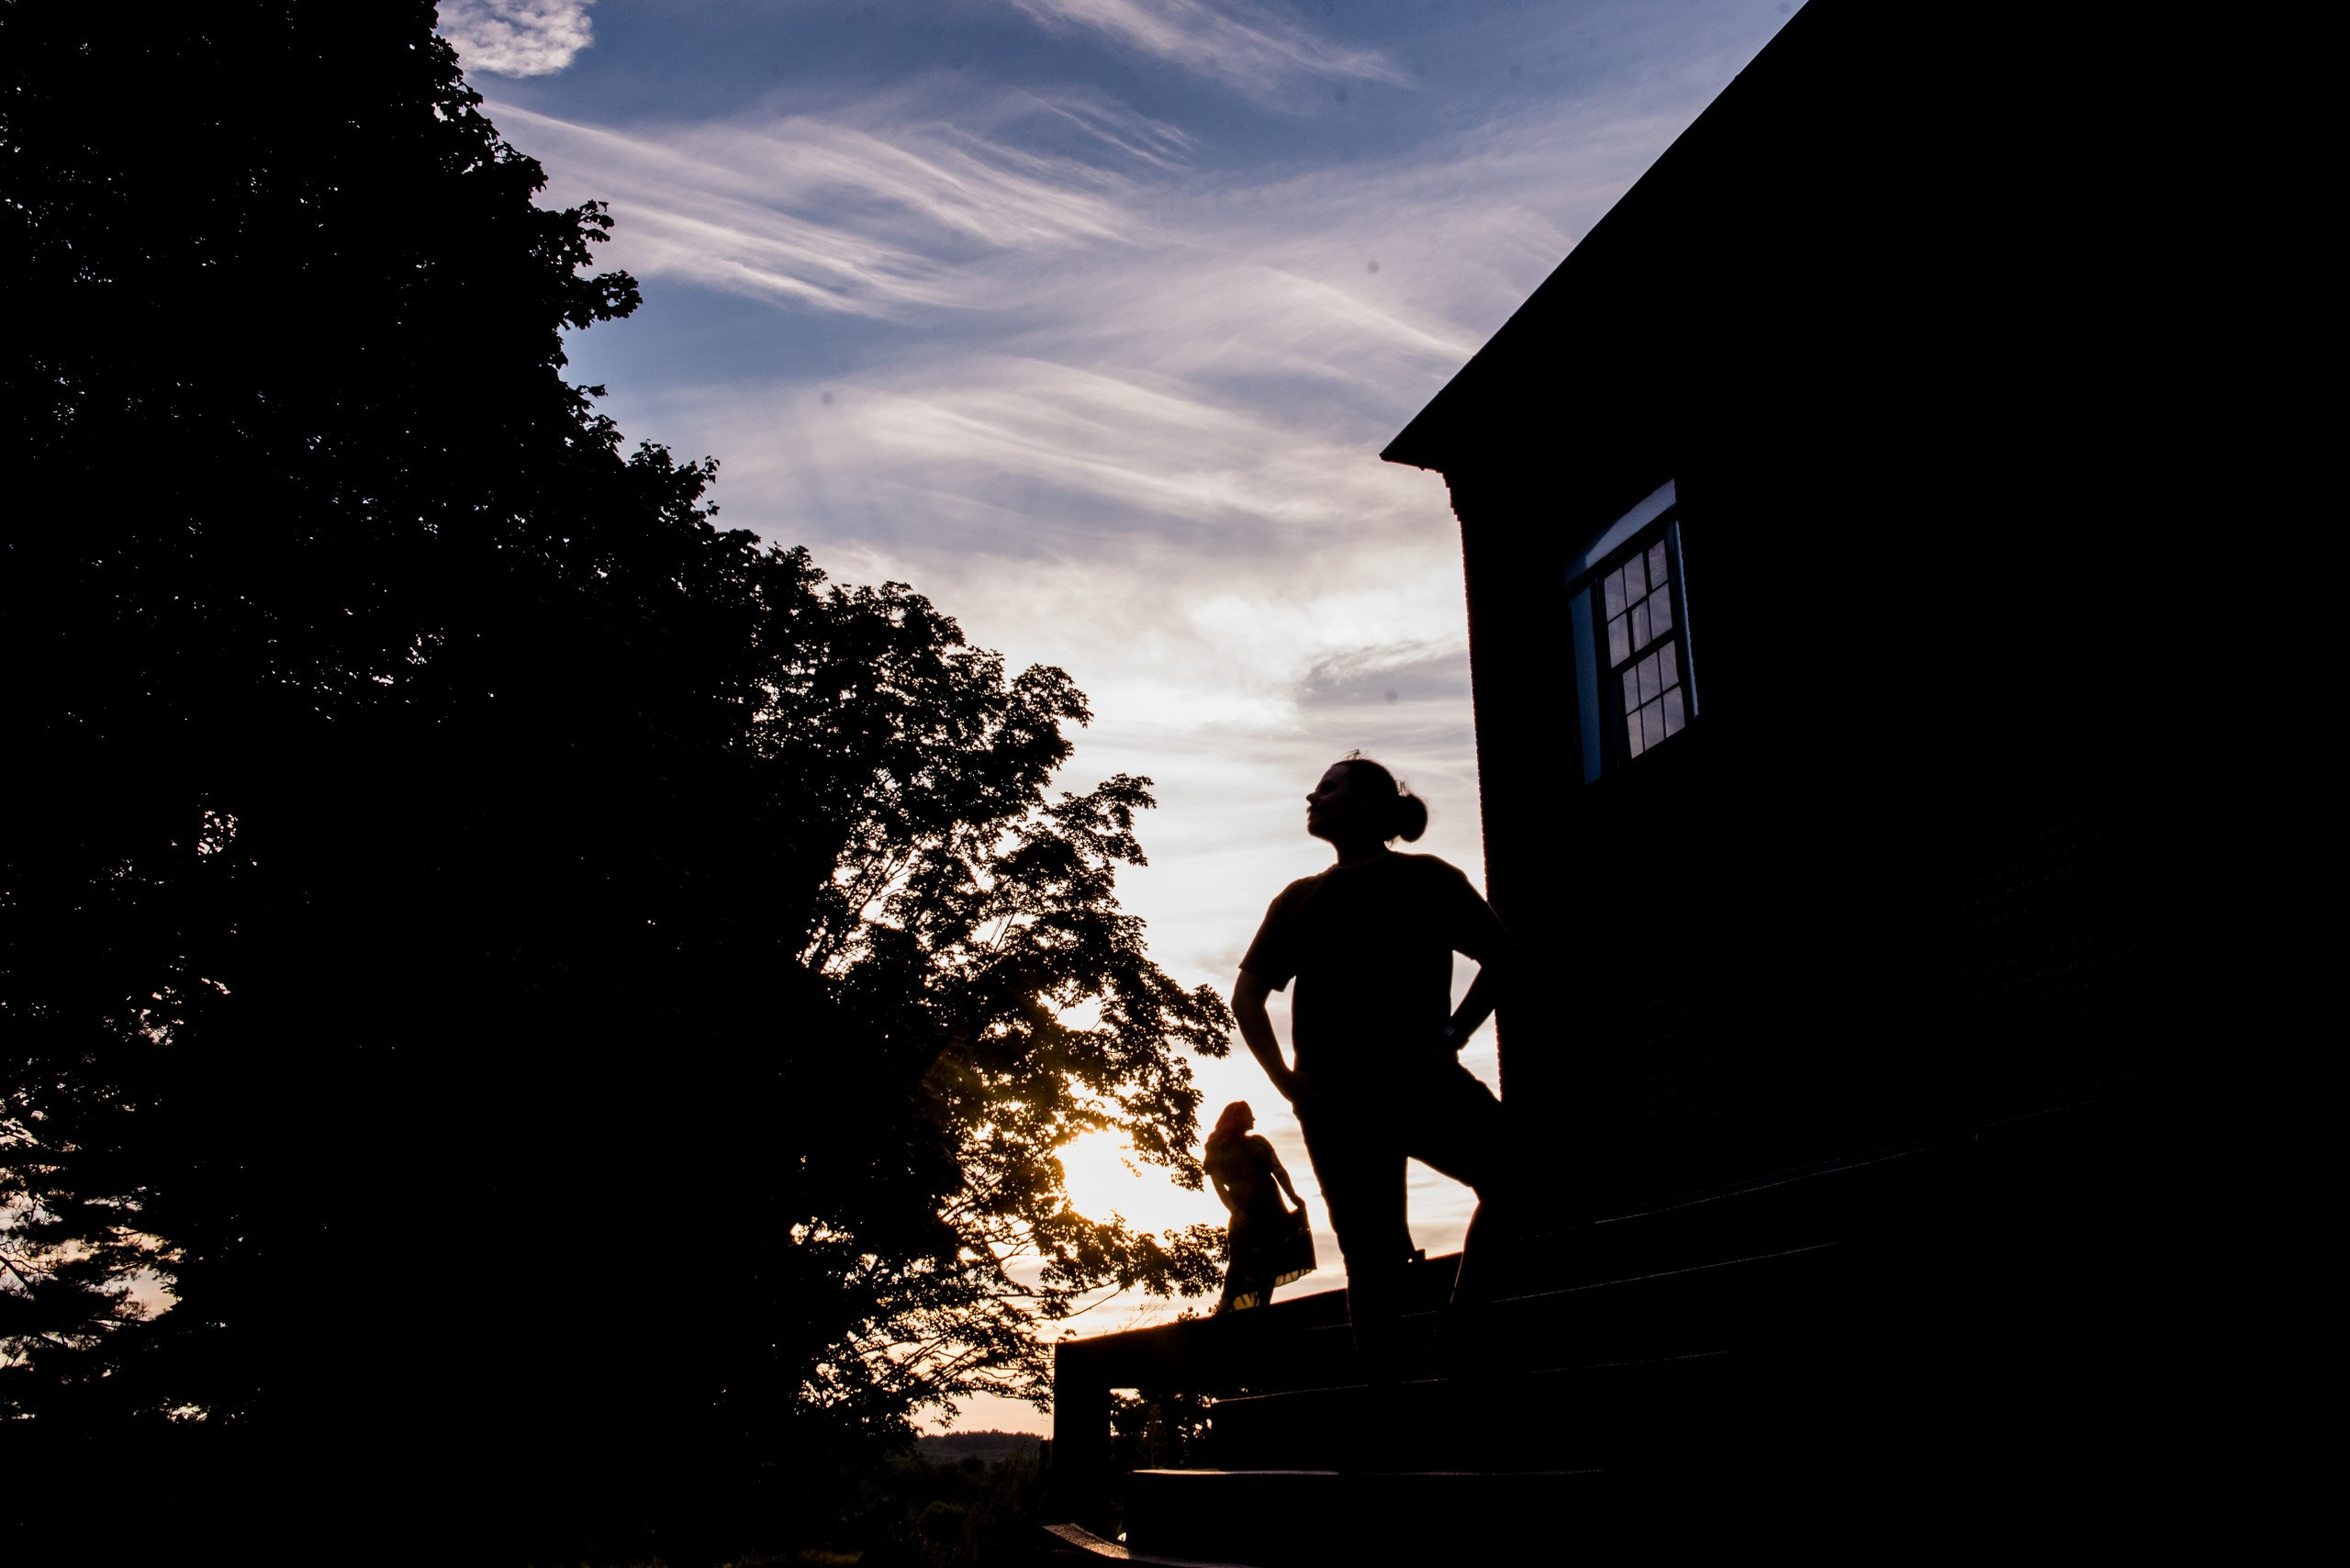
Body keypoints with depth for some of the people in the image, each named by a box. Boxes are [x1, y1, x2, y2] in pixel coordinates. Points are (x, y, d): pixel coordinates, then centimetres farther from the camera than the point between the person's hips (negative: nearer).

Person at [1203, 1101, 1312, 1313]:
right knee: (1241, 1259, -13)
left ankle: (1262, 1305, 4)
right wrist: (1235, 1210, -19)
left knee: (1269, 1261, 0)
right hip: (1245, 1212, -5)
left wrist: (1293, 1196, -10)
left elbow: (1279, 1171, 7)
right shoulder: (1218, 1149, 7)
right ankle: (1226, 1306, -10)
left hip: (1271, 1208, 5)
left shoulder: (1259, 1143, 18)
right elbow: (1218, 1184, -4)